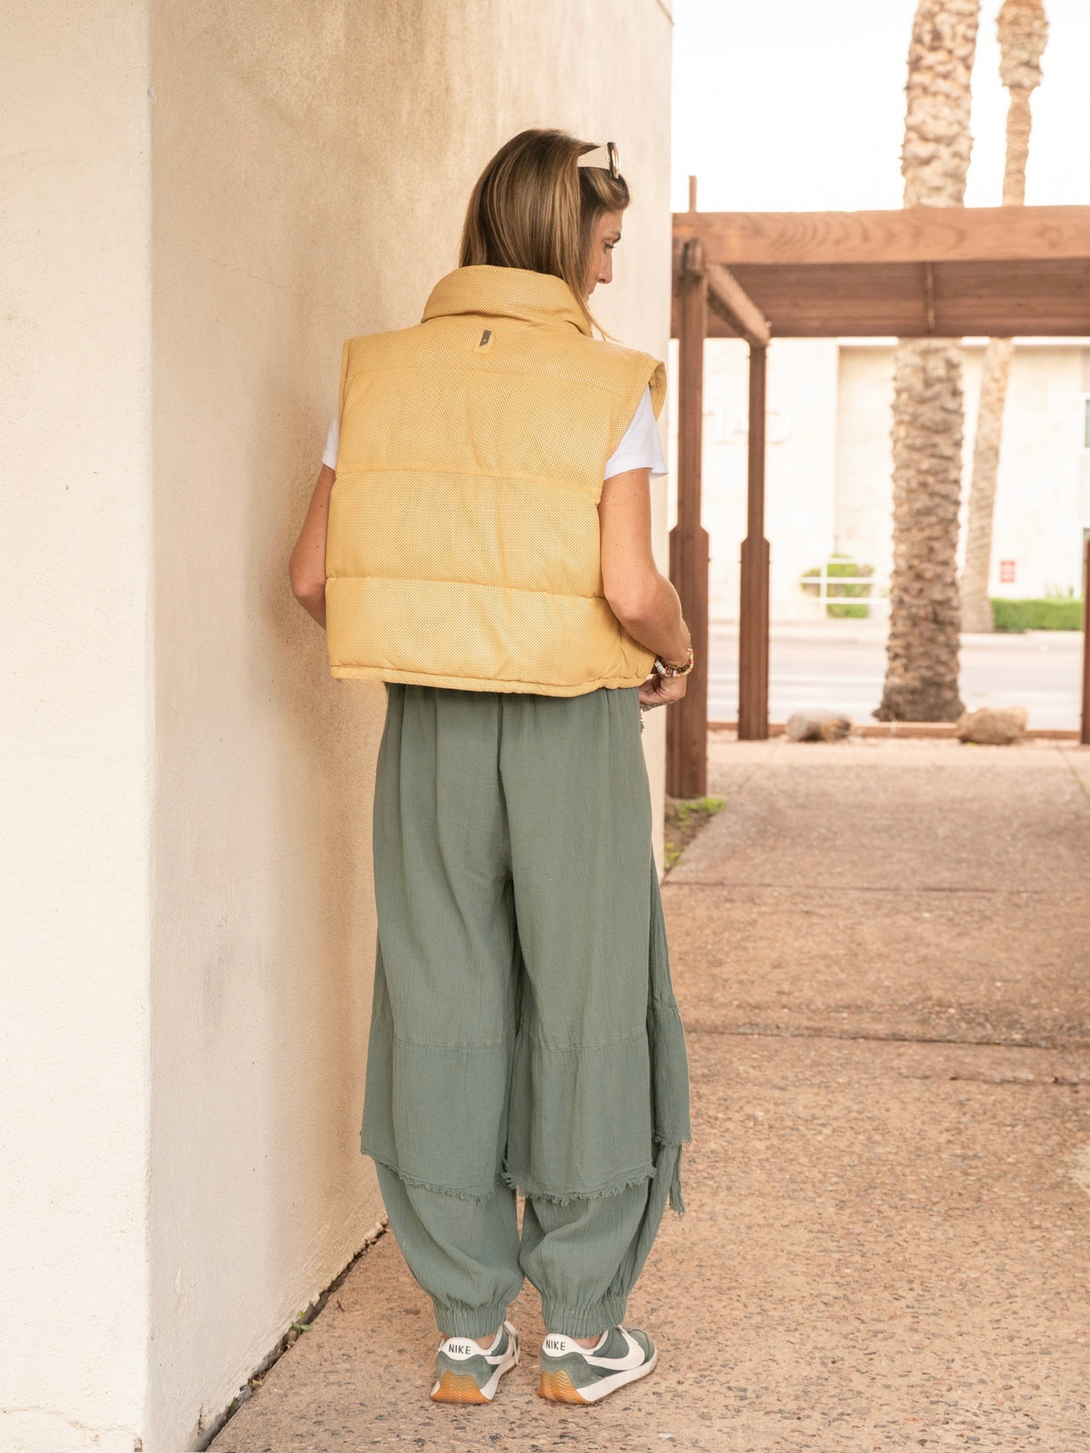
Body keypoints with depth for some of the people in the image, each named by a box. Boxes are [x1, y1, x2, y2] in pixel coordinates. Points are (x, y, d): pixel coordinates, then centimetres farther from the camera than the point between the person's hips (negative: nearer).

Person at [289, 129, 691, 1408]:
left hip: (428, 728, 3)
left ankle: (467, 1327, 18)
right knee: (582, 1015, 8)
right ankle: (580, 1328, 17)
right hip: (572, 727, -3)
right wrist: (675, 655, 5)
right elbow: (630, 589, -16)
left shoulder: (378, 375, 3)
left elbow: (314, 576, 1)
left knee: (442, 1014, 10)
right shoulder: (609, 387, -8)